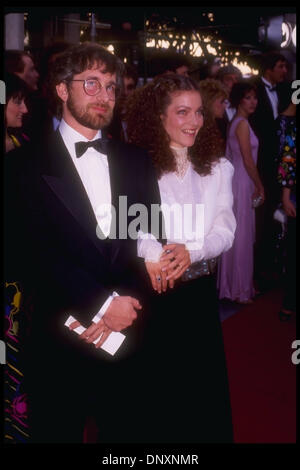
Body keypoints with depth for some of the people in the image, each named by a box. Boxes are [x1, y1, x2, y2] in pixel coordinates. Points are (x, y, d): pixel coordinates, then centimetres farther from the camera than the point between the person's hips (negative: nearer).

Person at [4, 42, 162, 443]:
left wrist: (128, 302, -11)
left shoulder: (136, 161, 10)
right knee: (59, 432, 13)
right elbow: (30, 255, -12)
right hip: (60, 340, -3)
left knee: (126, 430, 15)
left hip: (129, 337, 3)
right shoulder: (27, 166, -3)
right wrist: (103, 304, -16)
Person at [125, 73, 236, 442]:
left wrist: (190, 251, -20)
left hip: (199, 291, 3)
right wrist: (152, 254, -34)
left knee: (204, 383, 15)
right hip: (150, 293, -3)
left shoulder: (218, 168, 5)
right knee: (157, 387, 12)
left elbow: (225, 230, -2)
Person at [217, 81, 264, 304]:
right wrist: (260, 186, -8)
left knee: (243, 235, 16)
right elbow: (248, 160, -17)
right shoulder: (242, 124, -16)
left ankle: (241, 284, 27)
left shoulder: (236, 122, 13)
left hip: (239, 182, 9)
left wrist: (255, 186, 15)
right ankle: (239, 289, 11)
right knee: (241, 236, 0)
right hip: (242, 183, -9)